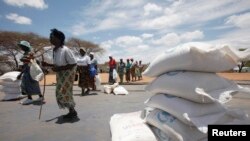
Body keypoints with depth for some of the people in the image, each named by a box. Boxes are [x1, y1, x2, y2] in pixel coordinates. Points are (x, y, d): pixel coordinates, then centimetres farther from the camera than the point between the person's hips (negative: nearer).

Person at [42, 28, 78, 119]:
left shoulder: (65, 50, -23)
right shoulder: (54, 50, 3)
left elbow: (73, 64, -22)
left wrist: (59, 68, -23)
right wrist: (48, 65, 1)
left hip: (68, 73, -9)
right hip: (60, 74, 9)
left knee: (65, 93, -5)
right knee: (60, 93, 11)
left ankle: (72, 112, 15)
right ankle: (72, 111, 24)